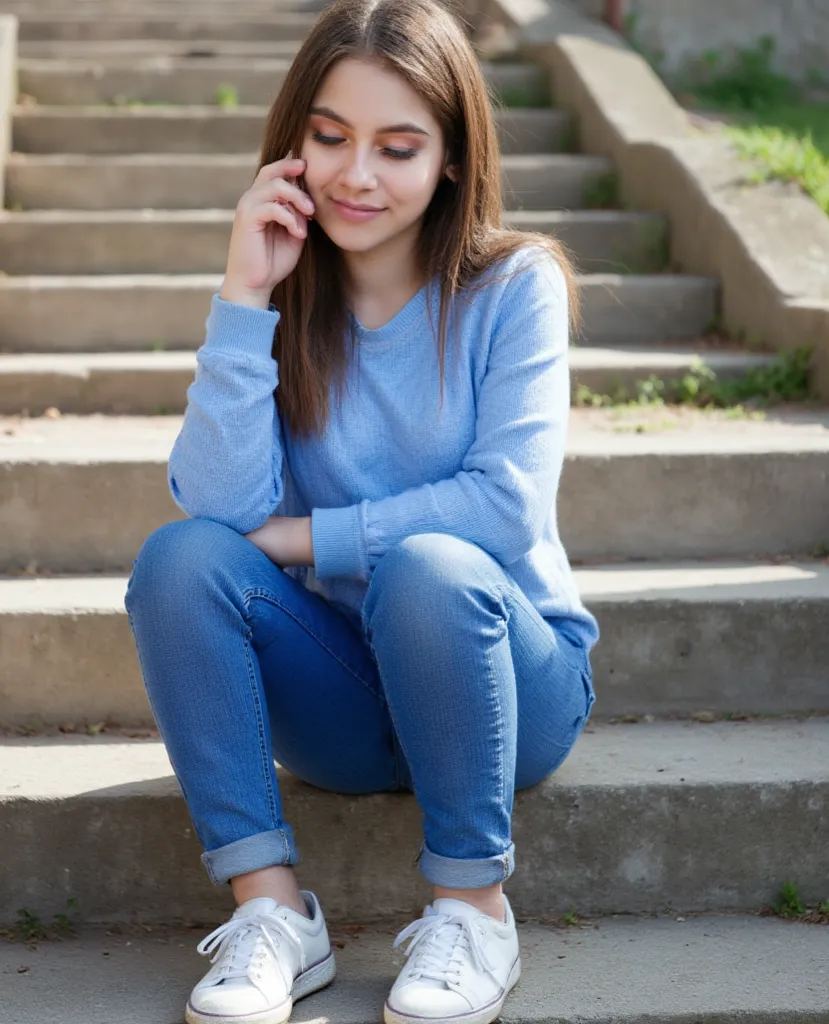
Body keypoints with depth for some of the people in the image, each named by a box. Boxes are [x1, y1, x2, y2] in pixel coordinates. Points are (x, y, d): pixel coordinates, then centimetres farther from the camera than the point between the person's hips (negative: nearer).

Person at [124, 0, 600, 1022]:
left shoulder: (512, 286, -8)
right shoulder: (282, 297, 0)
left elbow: (509, 505, -19)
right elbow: (222, 504, -15)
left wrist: (300, 539, -17)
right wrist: (244, 298, -19)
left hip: (507, 675, -2)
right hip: (336, 701, 3)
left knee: (430, 568, -34)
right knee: (179, 557, -23)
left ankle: (473, 907, -15)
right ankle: (269, 908, -18)